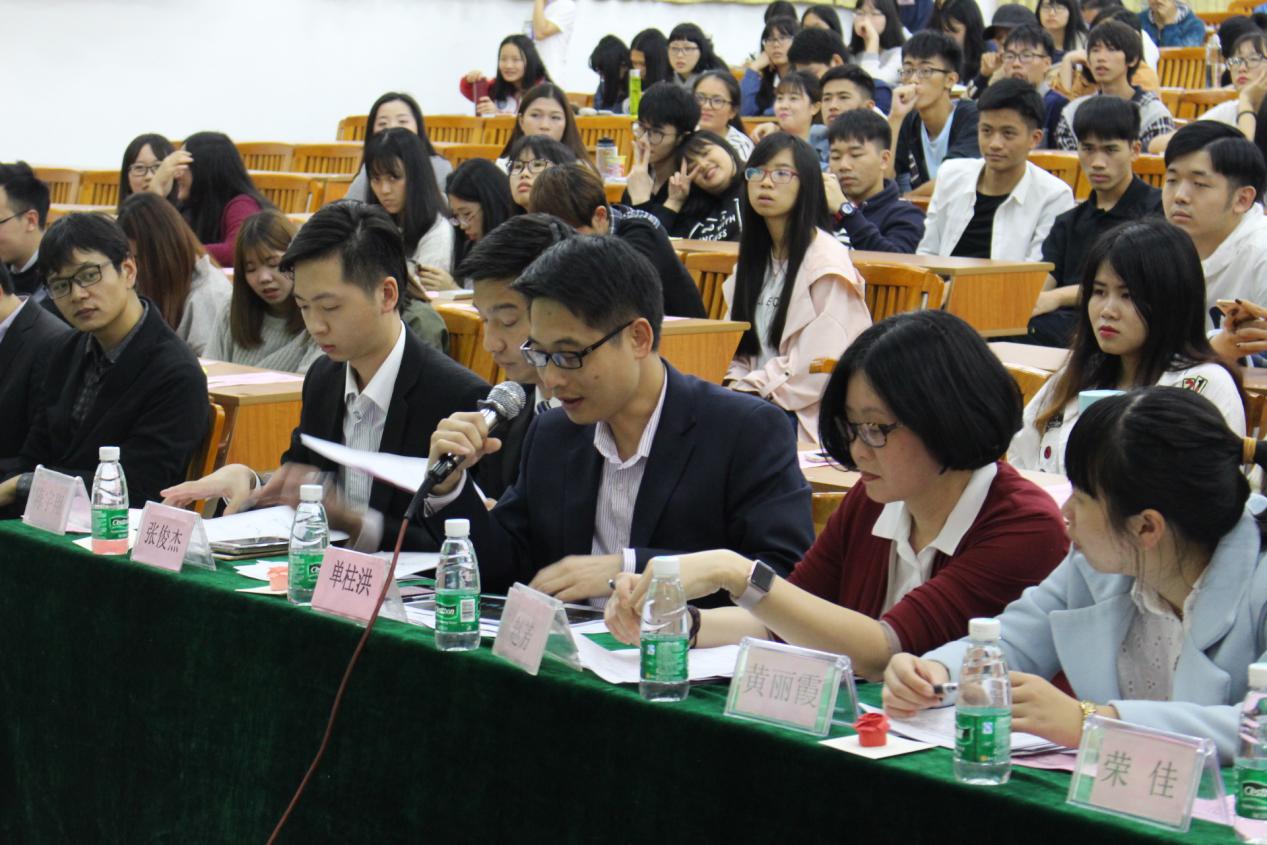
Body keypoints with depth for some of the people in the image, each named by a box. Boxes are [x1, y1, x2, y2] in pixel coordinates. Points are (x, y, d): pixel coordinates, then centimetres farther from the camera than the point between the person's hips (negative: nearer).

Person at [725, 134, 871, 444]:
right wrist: (735, 384, -1)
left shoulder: (827, 261, -10)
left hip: (805, 416, -7)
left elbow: (820, 369, -16)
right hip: (757, 399, 7)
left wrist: (754, 389, -12)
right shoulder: (755, 255, 17)